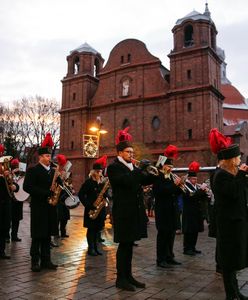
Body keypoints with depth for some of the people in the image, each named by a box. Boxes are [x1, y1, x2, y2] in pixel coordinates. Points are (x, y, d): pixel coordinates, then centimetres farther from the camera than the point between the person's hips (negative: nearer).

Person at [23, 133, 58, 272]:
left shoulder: (53, 171, 13)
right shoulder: (33, 170, -5)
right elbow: (27, 187, -17)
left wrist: (56, 191, -7)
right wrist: (46, 193, -22)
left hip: (50, 207, 6)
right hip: (38, 208, -5)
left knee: (47, 235, 10)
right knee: (37, 236, 1)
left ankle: (46, 260, 18)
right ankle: (35, 261, 11)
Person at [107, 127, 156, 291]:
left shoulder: (132, 167, 16)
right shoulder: (113, 167, -8)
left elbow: (145, 180, 13)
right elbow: (126, 181, -24)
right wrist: (140, 169, -23)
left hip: (135, 211, 8)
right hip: (124, 212, -8)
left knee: (129, 244, 13)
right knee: (124, 244, -1)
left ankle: (128, 275, 22)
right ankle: (120, 278, 10)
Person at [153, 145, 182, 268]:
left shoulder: (171, 177, 14)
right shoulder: (157, 177, -9)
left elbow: (175, 192, 15)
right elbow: (161, 191, -24)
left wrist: (179, 186, -3)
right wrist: (174, 184, -22)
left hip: (172, 210, 8)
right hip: (162, 210, -8)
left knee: (171, 234, 12)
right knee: (163, 234, -2)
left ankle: (169, 257, 23)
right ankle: (161, 259, 6)